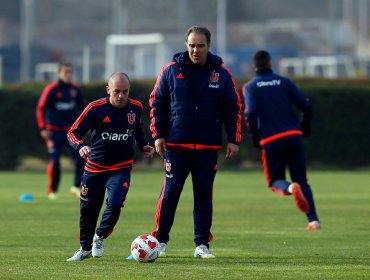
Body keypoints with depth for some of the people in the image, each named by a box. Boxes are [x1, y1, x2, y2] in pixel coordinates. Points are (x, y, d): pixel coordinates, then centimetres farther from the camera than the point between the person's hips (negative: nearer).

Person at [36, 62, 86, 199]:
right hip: (54, 131, -4)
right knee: (54, 161, -6)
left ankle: (76, 187, 3)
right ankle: (52, 191, 8)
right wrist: (43, 128, -16)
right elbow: (40, 108, -9)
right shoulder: (51, 89, -9)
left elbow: (82, 106, 19)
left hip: (71, 130, 4)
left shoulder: (75, 89, 5)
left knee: (80, 158, -9)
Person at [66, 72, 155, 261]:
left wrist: (144, 145, 5)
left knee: (115, 203, -22)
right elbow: (73, 132, -11)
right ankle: (85, 248, 33)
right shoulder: (95, 109, -14)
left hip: (122, 168, 0)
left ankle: (99, 238, 6)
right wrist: (80, 146, -30)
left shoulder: (136, 108, -2)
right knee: (88, 209, 9)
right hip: (95, 167, 0)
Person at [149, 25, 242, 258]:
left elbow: (234, 108, 8)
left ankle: (202, 244, 10)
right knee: (170, 193, -4)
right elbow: (157, 103, 7)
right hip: (176, 145, -1)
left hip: (208, 148, 1)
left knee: (204, 195, 3)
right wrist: (158, 135, 0)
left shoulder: (222, 74, 4)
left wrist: (233, 140, 2)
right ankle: (160, 241, 6)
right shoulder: (171, 71, 2)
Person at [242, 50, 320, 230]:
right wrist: (304, 129, 20)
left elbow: (251, 114, -11)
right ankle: (313, 219, -4)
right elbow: (307, 107, 4)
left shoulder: (250, 87, 4)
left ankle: (290, 188, -23)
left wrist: (254, 138, 2)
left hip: (271, 141, -2)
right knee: (302, 180, 12)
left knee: (275, 181, 13)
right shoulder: (284, 82, 10)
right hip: (294, 137, 2)